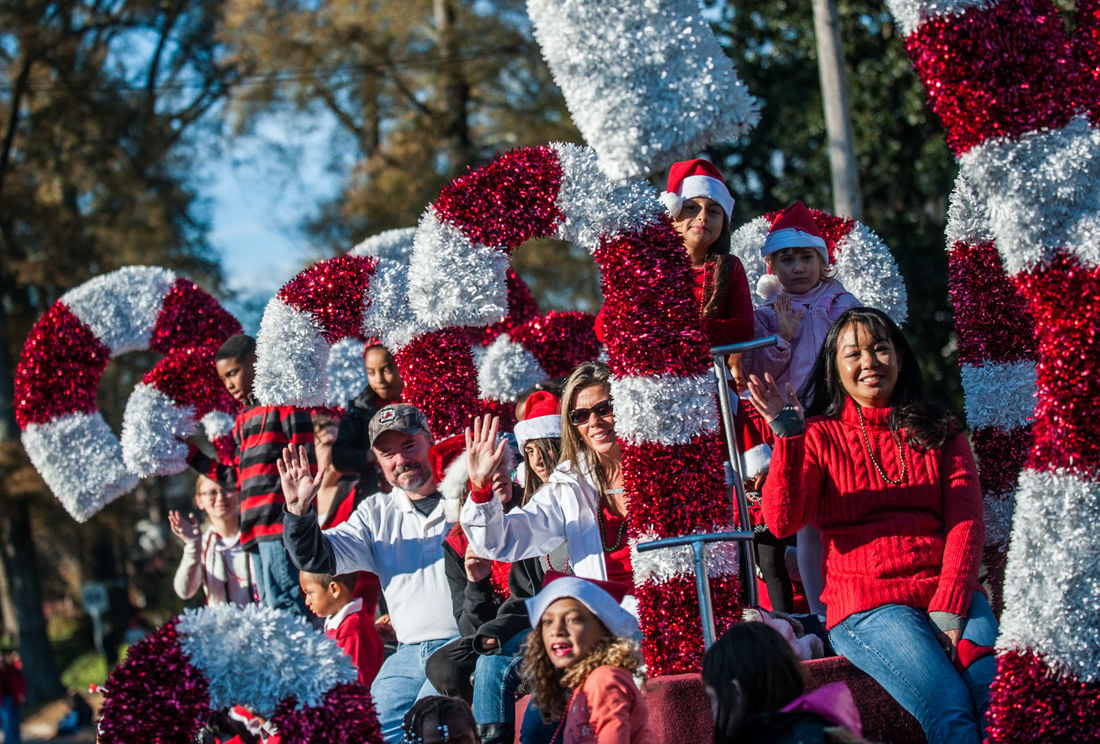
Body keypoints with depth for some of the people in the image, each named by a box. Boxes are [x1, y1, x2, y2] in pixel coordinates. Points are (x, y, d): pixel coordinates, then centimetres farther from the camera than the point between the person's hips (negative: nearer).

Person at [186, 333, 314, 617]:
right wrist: (192, 456, 19)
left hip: (281, 523, -9)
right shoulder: (244, 418, 24)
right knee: (270, 607, 8)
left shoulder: (283, 401, -2)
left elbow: (306, 463, -9)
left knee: (284, 604, -16)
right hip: (257, 529, 9)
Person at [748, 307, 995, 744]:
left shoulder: (940, 431, 18)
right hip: (866, 604, -2)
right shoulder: (819, 435, 12)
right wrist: (787, 437, -16)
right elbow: (782, 522, -3)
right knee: (950, 707, -28)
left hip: (948, 595, 3)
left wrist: (949, 608, -8)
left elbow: (966, 522, 7)